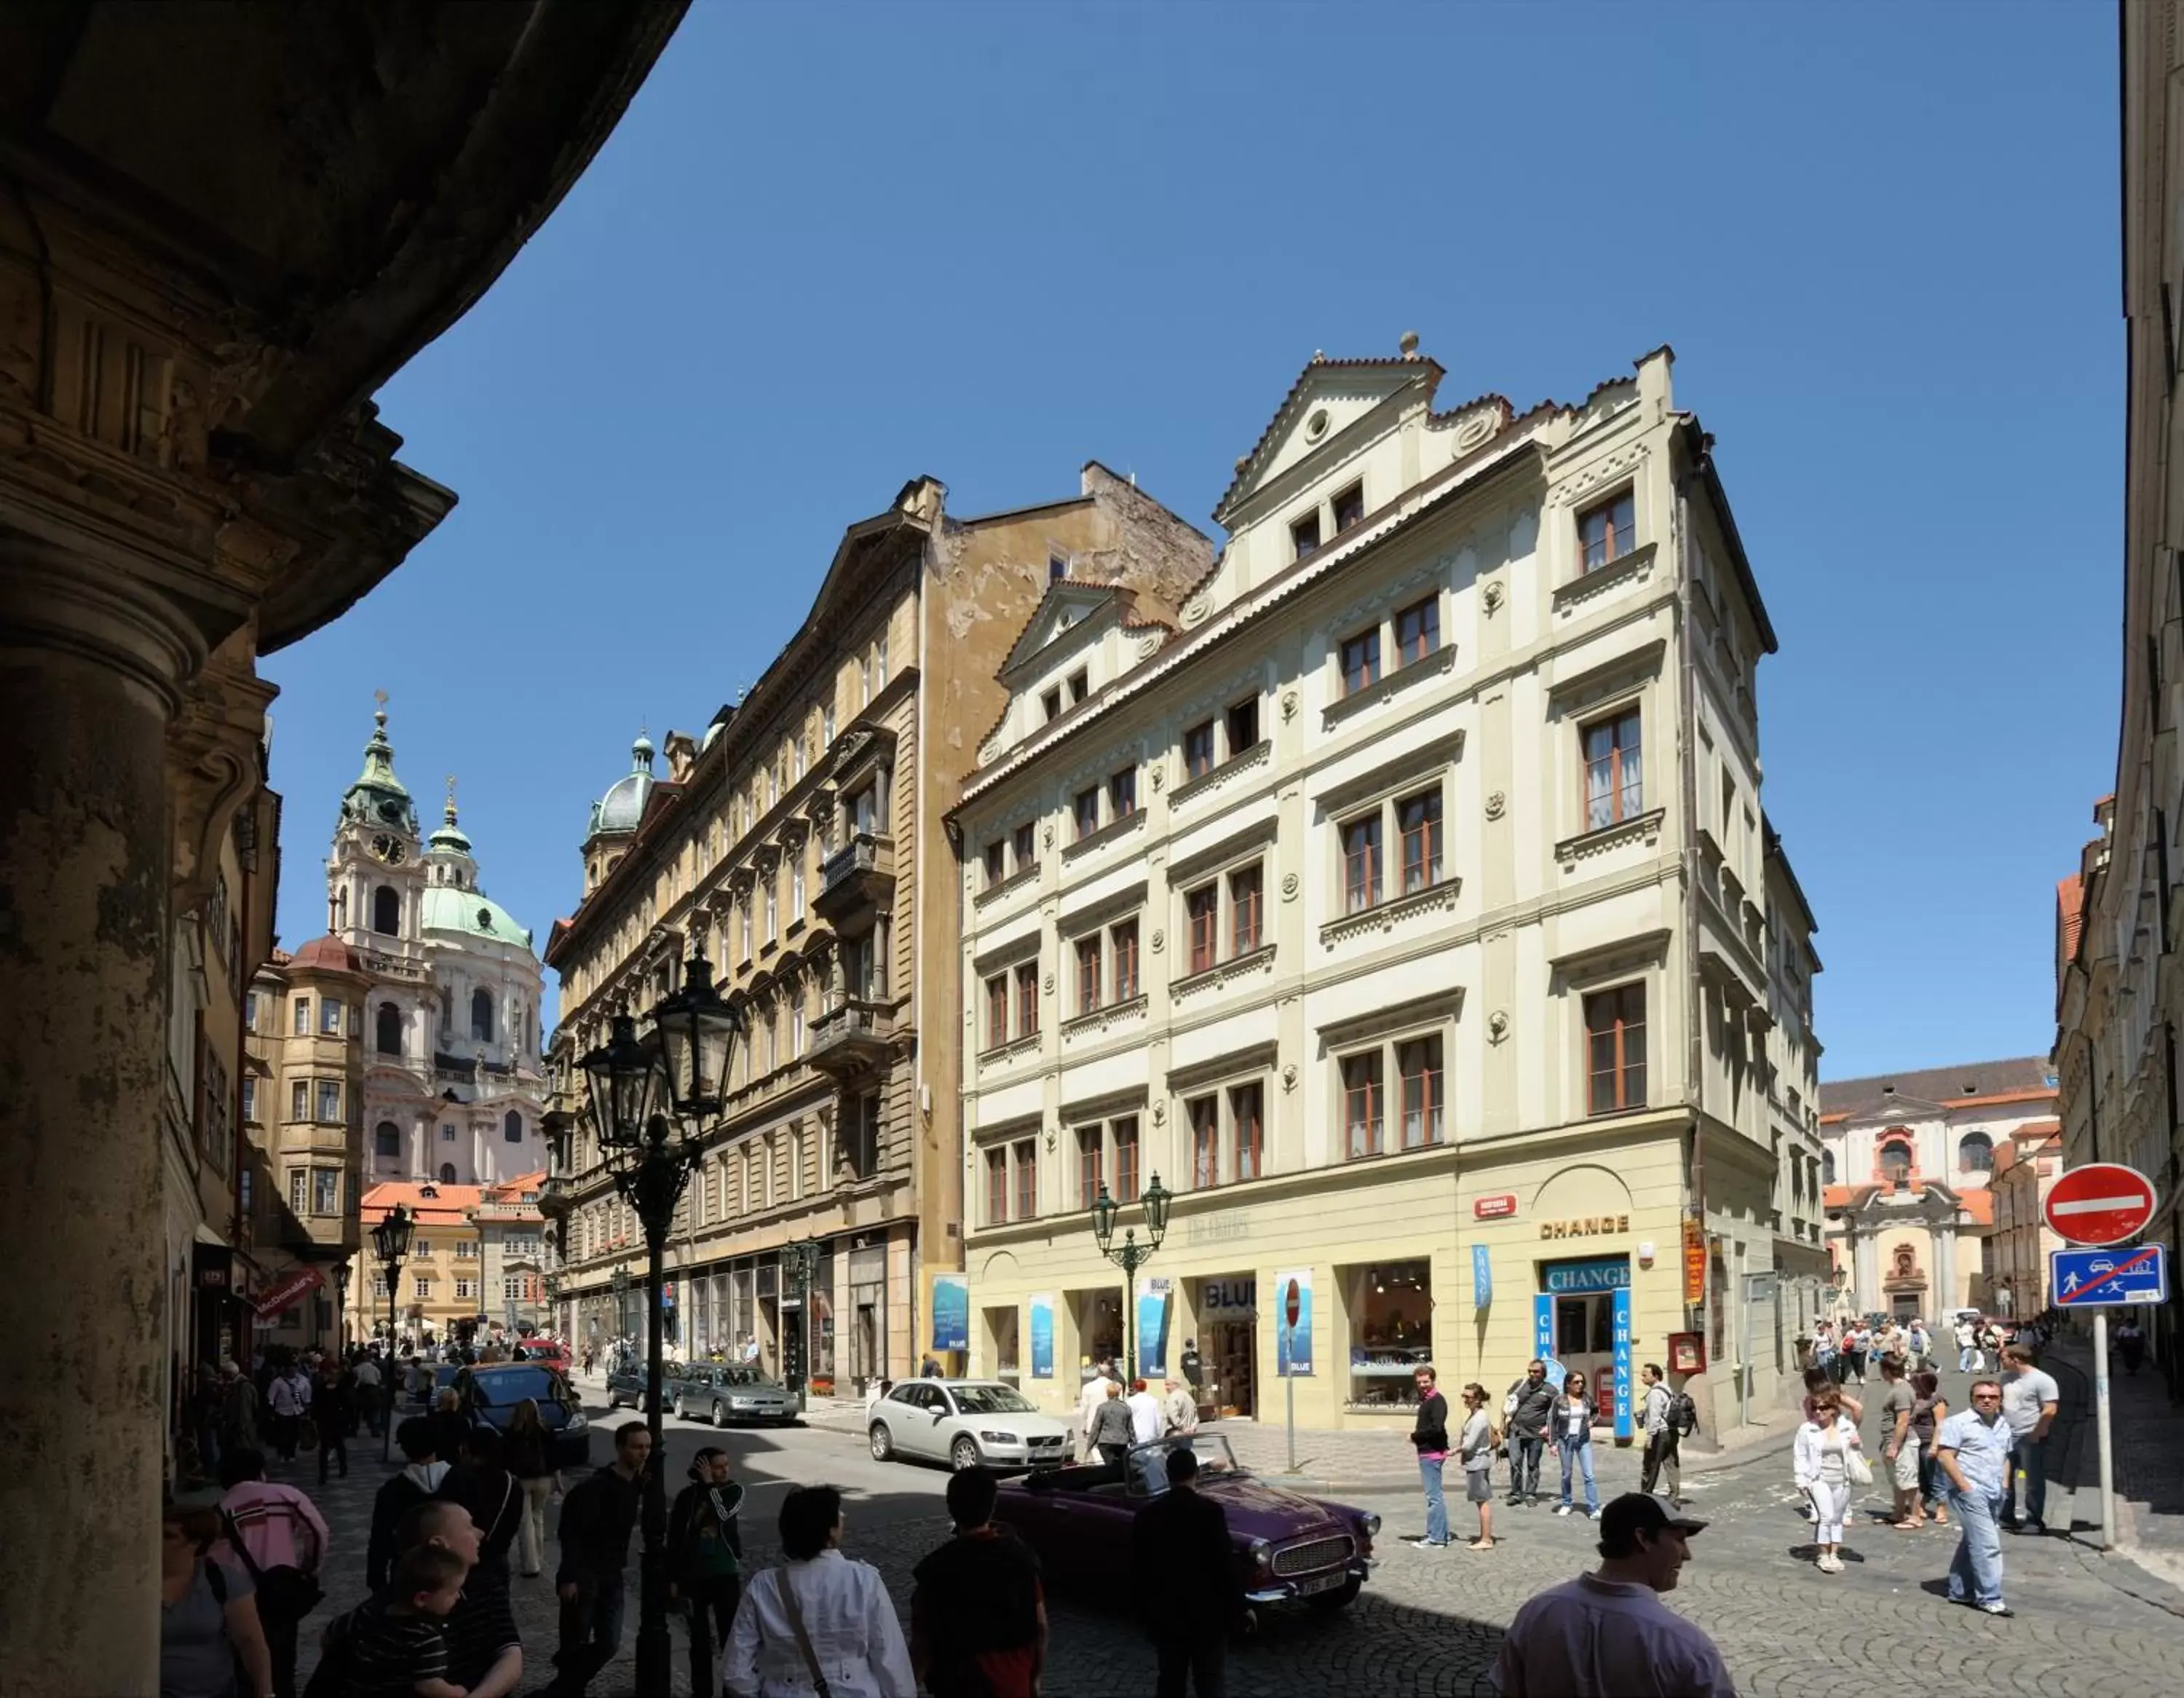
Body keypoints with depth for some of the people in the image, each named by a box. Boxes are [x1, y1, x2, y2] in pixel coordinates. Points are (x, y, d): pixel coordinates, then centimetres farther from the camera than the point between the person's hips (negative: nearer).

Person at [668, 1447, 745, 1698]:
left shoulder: (734, 1491, -5)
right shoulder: (688, 1496, -5)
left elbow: (723, 1515, -26)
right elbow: (674, 1539, 1)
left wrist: (710, 1485, -20)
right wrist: (674, 1578, 0)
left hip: (726, 1574, -1)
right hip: (694, 1576, 1)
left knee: (730, 1635, -4)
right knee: (700, 1639, 11)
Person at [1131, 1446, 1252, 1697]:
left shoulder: (1146, 1515, -3)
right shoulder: (1210, 1511, -15)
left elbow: (1138, 1570, 3)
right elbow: (1226, 1564, -13)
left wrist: (1145, 1611, 15)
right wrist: (1242, 1606, -1)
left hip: (1164, 1615, 3)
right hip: (1207, 1614, -3)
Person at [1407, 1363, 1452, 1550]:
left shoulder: (1437, 1401, -15)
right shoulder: (1425, 1400, 15)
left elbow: (1436, 1428, -25)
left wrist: (1415, 1435, -14)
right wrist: (1417, 1435, 2)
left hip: (1432, 1453, -11)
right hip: (1426, 1453, 11)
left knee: (1434, 1496, -7)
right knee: (1435, 1495, 17)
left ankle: (1436, 1538, -4)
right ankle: (1441, 1533, 26)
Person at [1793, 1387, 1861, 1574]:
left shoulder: (1847, 1427, -1)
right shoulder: (1807, 1429, -8)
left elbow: (1854, 1452, 13)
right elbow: (1800, 1456, -3)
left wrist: (1856, 1445, -10)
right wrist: (1802, 1480, -6)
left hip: (1842, 1480, 3)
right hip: (1819, 1479, -3)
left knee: (1837, 1518, 12)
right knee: (1827, 1516, -12)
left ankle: (1834, 1554, 23)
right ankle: (1824, 1555, 1)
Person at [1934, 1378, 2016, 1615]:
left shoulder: (2003, 1426, 15)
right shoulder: (1959, 1423, -9)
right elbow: (1944, 1455, -14)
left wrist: (2004, 1482, 12)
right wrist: (1965, 1486, -17)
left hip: (1994, 1495, 8)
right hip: (1971, 1492, -8)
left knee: (1972, 1543, 14)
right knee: (1987, 1545, -11)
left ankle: (1960, 1592, 23)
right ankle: (1990, 1599, -6)